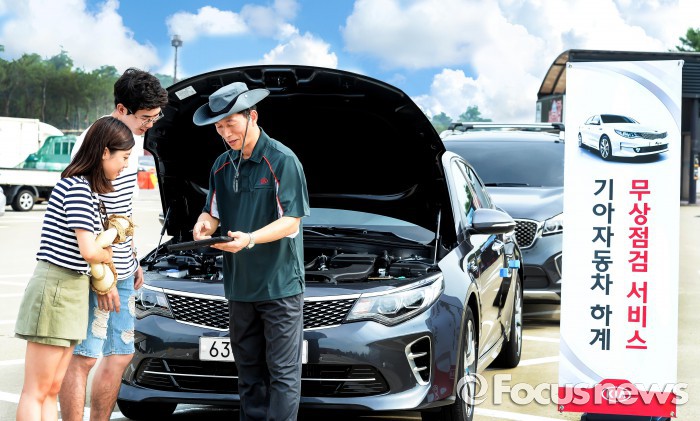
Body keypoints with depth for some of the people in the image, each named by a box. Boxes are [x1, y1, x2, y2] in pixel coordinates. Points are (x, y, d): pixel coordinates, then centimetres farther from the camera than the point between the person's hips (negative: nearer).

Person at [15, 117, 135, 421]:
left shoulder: (87, 188, 14)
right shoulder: (78, 189, -16)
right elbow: (89, 252, -20)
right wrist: (108, 256, -1)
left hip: (72, 292, 10)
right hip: (56, 289, -10)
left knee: (51, 390, 10)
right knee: (36, 392, -6)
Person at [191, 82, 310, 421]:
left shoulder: (283, 161, -10)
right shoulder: (222, 166, 11)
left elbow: (290, 221, -13)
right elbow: (213, 211, 17)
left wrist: (250, 239, -28)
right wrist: (204, 224, -7)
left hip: (280, 282, -7)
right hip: (239, 284, 7)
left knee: (283, 370, -4)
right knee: (248, 369, 13)